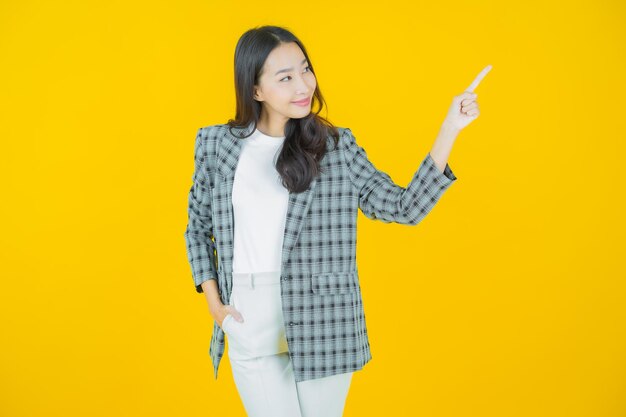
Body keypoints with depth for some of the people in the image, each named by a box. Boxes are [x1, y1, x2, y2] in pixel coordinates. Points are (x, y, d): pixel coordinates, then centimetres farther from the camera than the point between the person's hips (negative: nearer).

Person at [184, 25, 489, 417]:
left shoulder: (336, 146, 0)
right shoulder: (217, 145, 1)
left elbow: (405, 207, -3)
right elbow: (198, 226, 11)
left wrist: (450, 129, -9)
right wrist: (214, 303, 2)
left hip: (322, 325, 0)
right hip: (249, 326, 0)